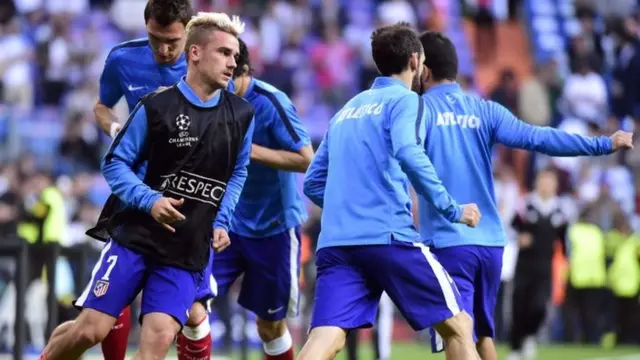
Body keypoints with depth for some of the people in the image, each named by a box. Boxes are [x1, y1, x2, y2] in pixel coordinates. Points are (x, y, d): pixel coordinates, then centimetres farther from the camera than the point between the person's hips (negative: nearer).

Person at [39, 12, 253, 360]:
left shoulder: (241, 116, 4)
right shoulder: (156, 106, -8)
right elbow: (114, 163, -3)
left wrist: (221, 222, 7)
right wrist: (149, 201, -19)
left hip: (188, 253, 2)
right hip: (136, 237, -2)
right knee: (91, 329, -7)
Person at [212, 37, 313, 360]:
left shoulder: (270, 102, -19)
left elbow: (305, 159, -22)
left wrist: (250, 150, -28)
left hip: (273, 227, -4)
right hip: (227, 223, 4)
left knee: (271, 324, 9)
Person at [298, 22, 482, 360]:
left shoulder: (345, 112, 25)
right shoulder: (405, 100, 4)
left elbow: (313, 183, 26)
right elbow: (409, 155, -16)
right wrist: (452, 210, -10)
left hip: (335, 242, 6)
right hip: (388, 237, -6)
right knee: (457, 325, 8)